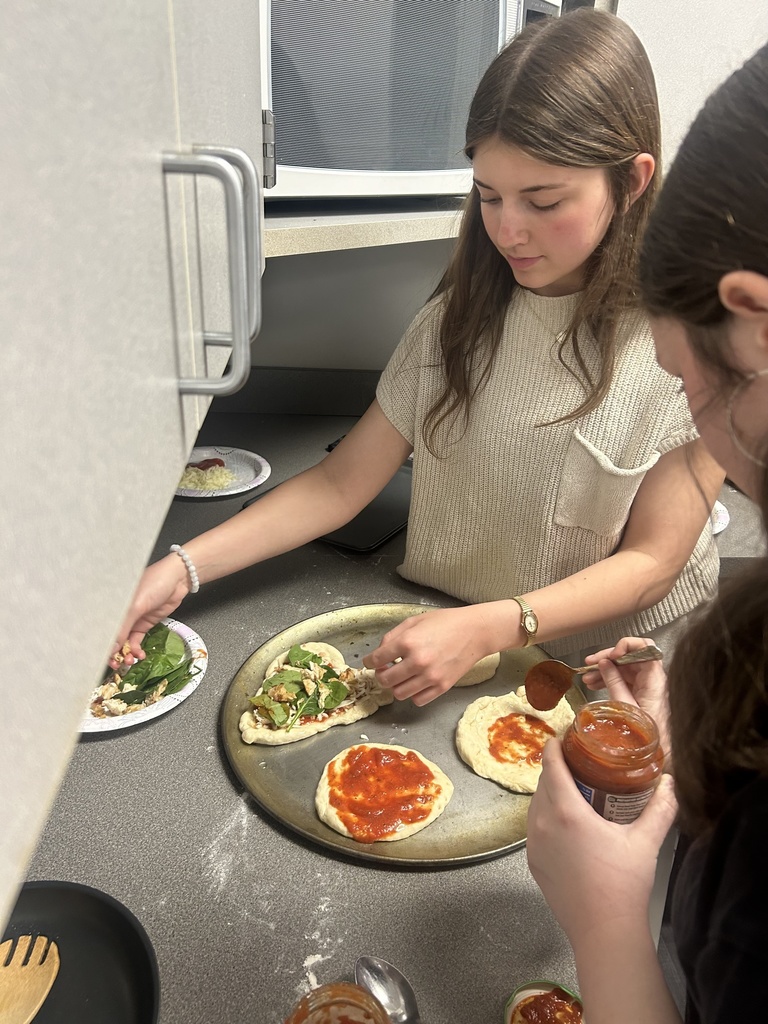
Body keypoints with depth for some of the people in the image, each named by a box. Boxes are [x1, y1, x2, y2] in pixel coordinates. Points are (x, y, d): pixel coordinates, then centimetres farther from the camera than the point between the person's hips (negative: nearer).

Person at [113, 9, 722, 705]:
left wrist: (486, 628, -25)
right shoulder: (459, 318, 0)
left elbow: (653, 560, -11)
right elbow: (341, 483, 0)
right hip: (439, 645, 3)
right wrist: (183, 568, -12)